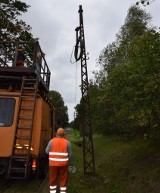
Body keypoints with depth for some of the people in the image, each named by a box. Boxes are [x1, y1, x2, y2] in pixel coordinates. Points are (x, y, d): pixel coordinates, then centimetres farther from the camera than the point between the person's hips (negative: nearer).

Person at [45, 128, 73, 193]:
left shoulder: (51, 141, -5)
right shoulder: (67, 142, -4)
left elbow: (47, 151, 2)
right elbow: (70, 155, -2)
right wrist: (70, 165, 8)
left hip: (53, 164, 1)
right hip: (63, 164, 0)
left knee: (53, 181, 16)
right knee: (63, 181, 12)